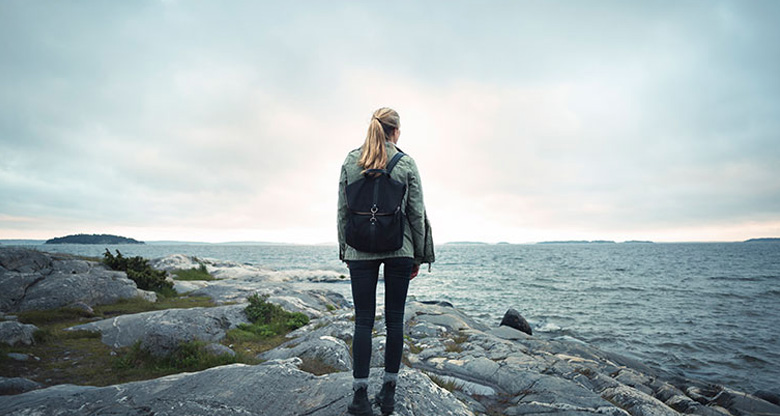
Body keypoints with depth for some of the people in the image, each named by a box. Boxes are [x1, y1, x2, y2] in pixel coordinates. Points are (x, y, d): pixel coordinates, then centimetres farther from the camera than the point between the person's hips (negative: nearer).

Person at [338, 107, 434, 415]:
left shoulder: (350, 161, 3)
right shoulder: (406, 163, -1)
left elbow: (343, 210, 3)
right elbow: (416, 212, -1)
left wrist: (345, 250, 11)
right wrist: (419, 255, 7)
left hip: (360, 250, 1)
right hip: (399, 249, -1)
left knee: (363, 321, 6)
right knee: (394, 320, 8)